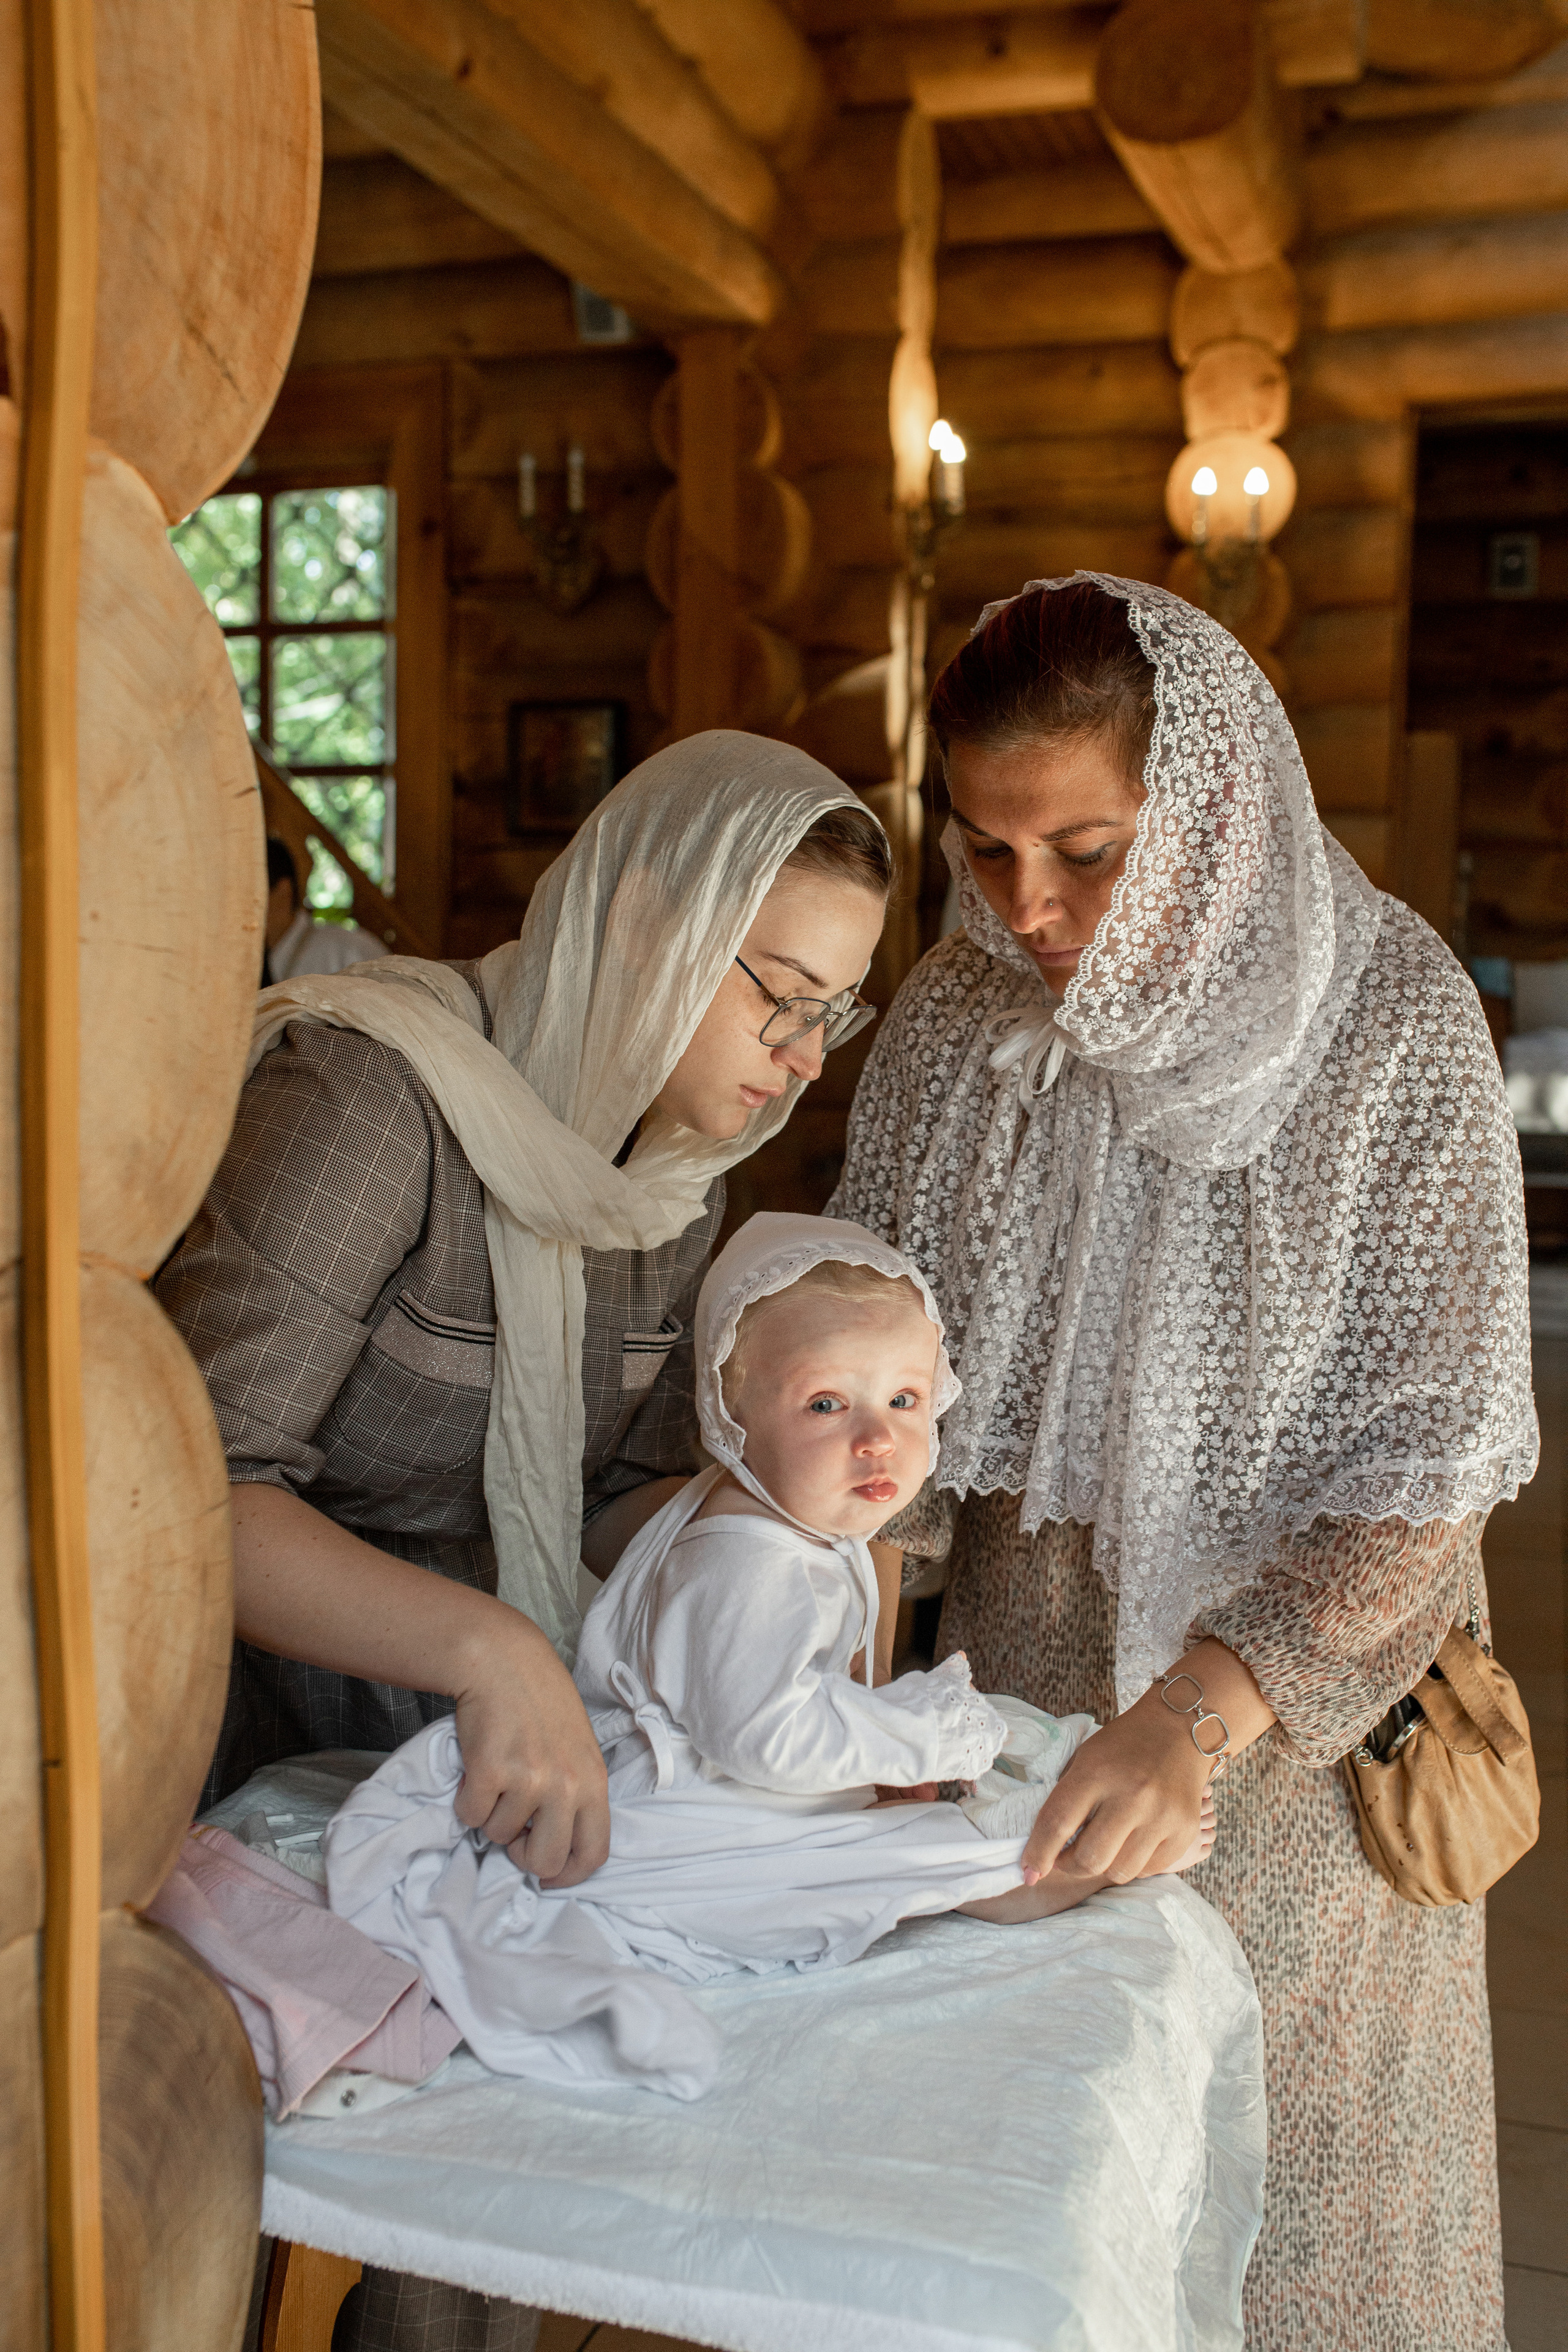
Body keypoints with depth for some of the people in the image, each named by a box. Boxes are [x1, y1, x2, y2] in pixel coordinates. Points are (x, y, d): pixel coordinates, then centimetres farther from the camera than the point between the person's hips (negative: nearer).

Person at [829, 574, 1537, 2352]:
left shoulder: (1394, 1024, -17)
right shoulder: (955, 1017, -5)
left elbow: (1432, 1455, -18)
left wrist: (1195, 1712, -28)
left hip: (1293, 1690, -3)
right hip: (1012, 1668, 3)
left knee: (1269, 2158, 14)